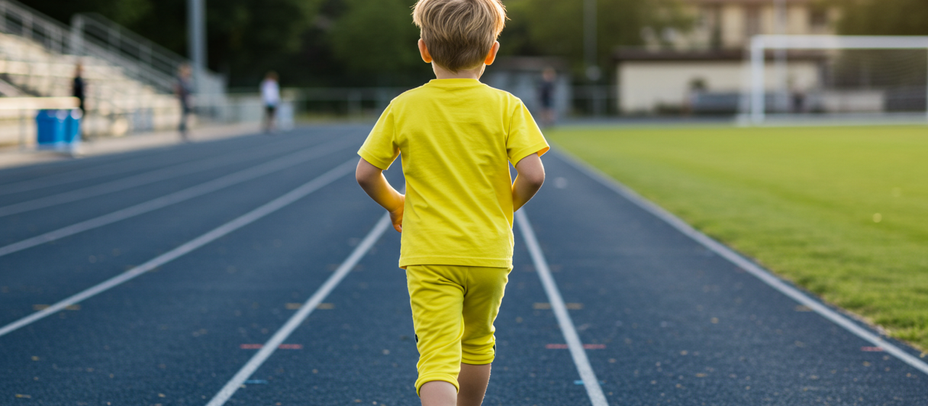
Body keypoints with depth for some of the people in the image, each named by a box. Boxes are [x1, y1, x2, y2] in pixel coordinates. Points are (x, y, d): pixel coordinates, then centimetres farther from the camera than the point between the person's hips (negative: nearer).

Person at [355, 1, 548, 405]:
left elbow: (366, 174, -1)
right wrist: (507, 205, 10)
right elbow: (533, 174, -11)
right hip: (489, 252, 2)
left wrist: (395, 204, 19)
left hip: (428, 255, -2)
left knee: (438, 358, -9)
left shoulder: (403, 108, -2)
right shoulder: (506, 107, -4)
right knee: (478, 343, 24)